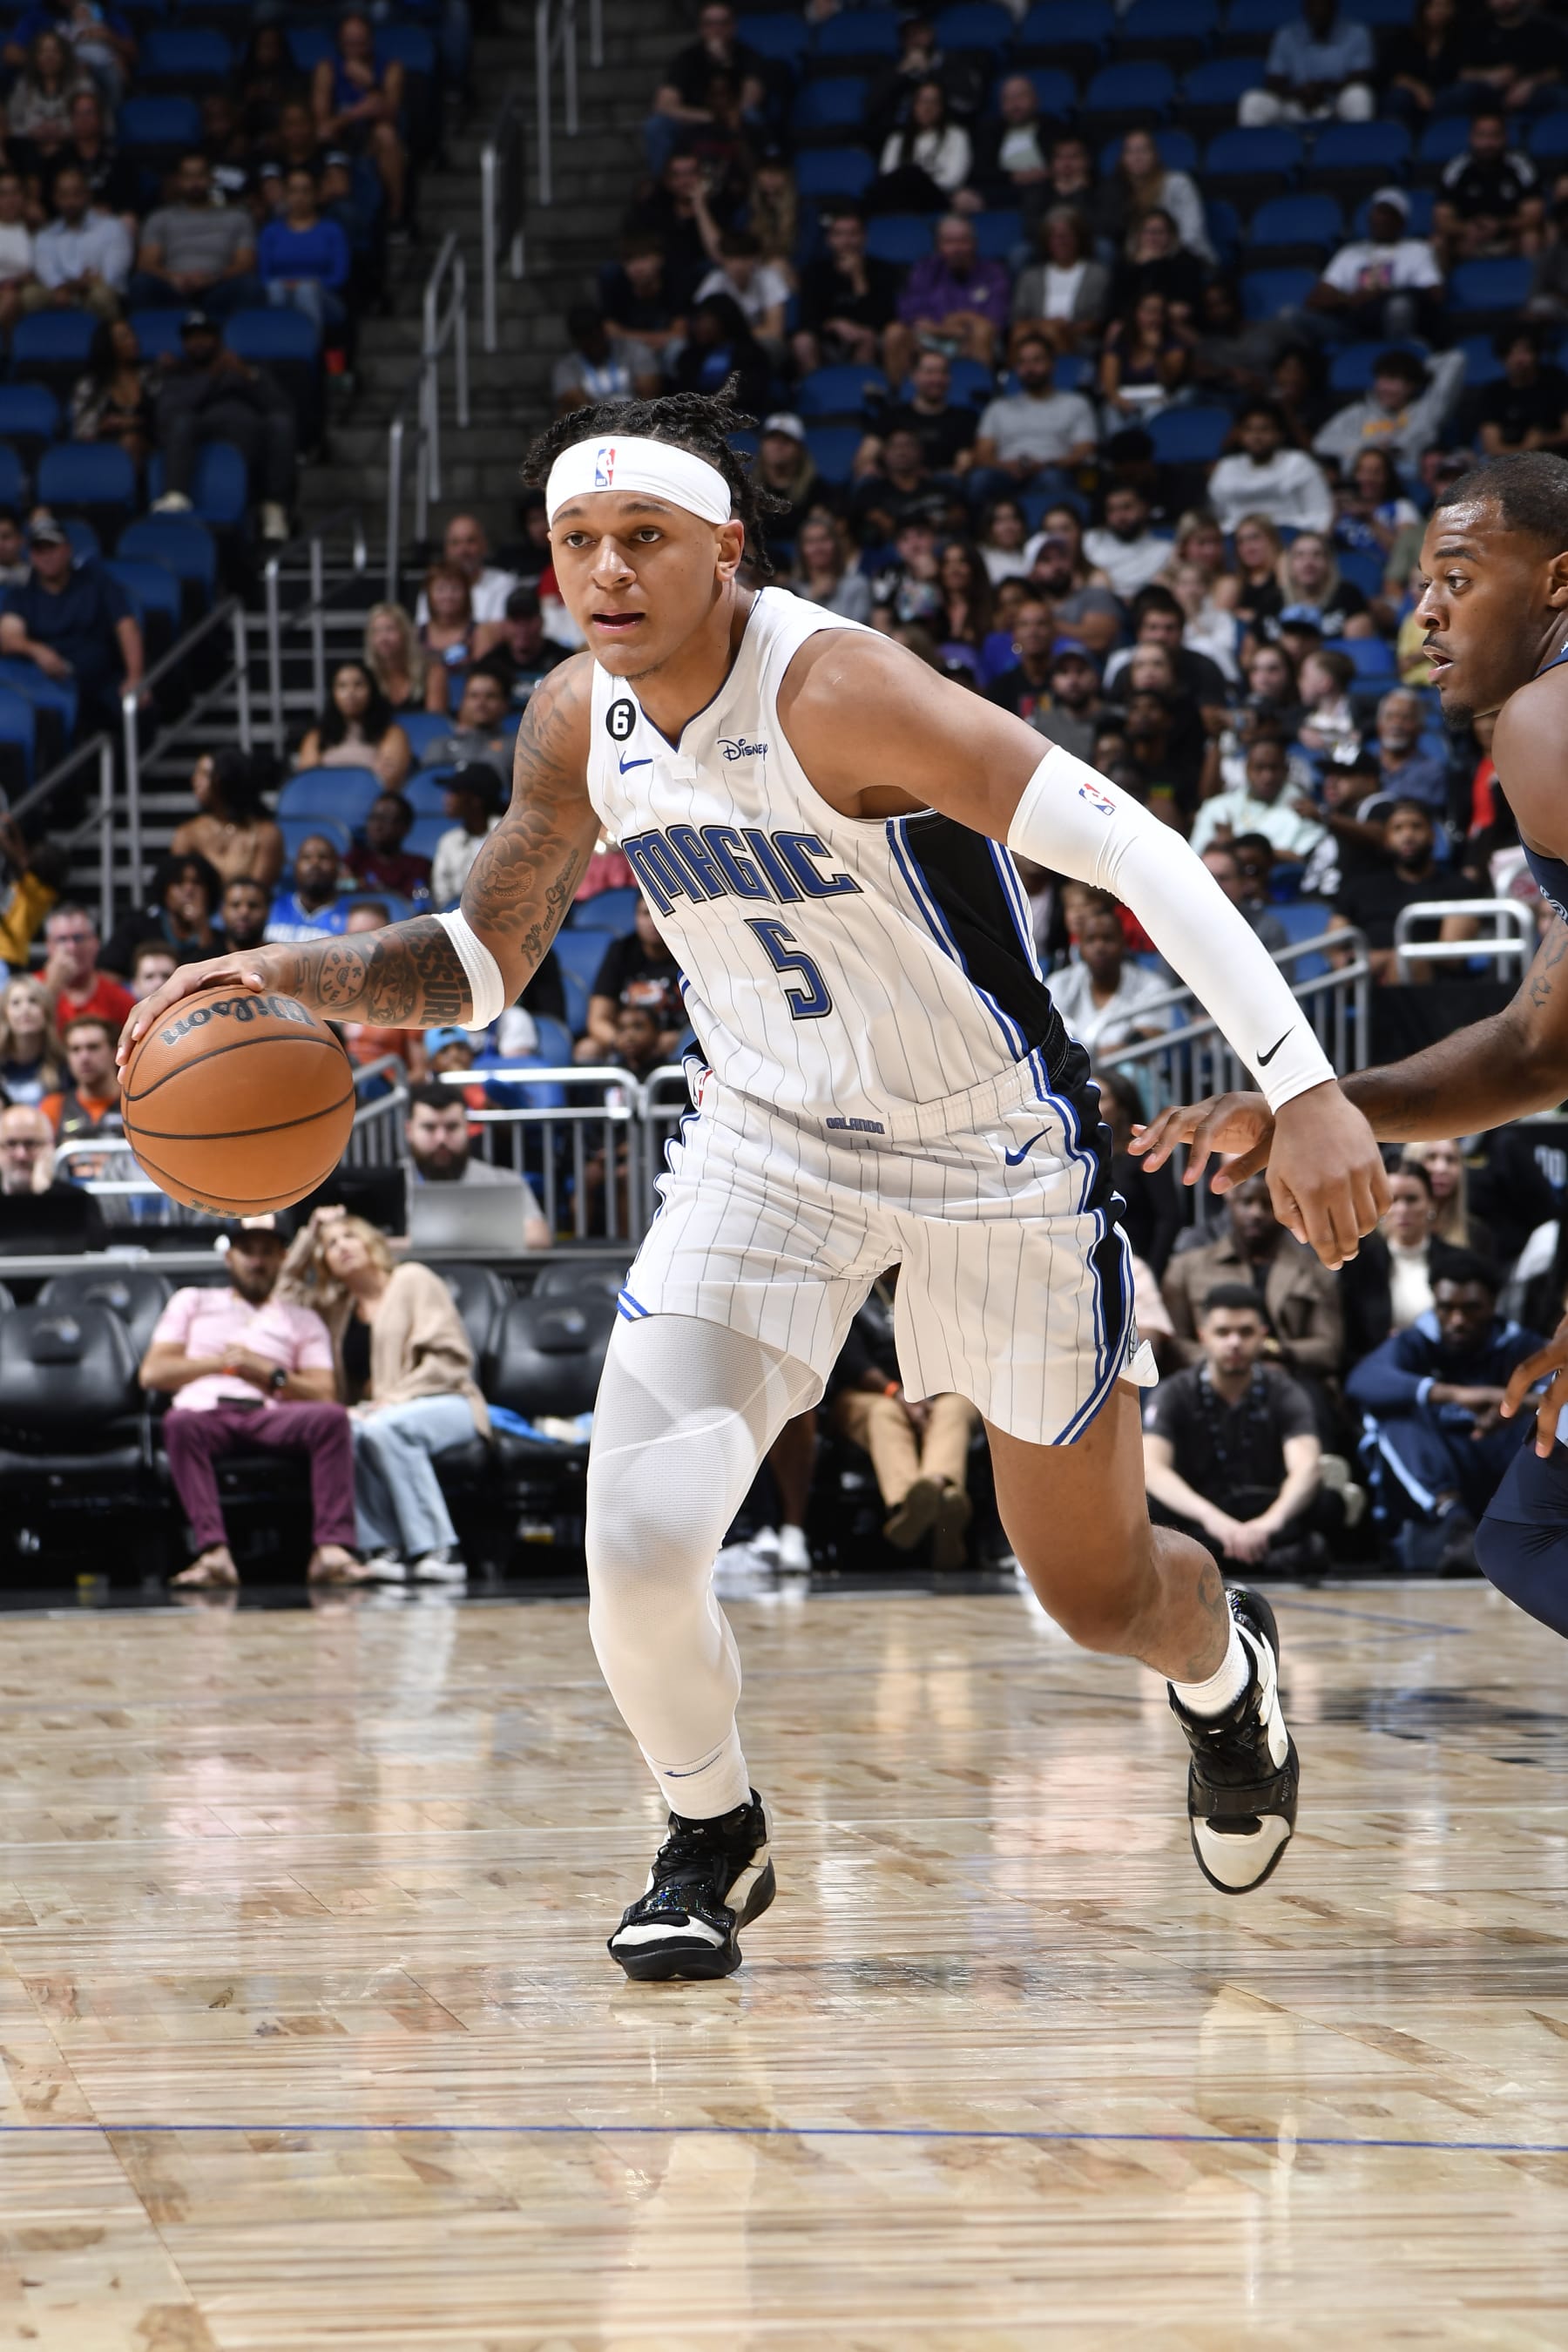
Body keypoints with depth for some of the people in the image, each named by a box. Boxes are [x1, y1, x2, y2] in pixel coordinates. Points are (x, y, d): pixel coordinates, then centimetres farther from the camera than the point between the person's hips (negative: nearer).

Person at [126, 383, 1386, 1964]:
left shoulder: (833, 688, -28)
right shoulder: (577, 723, -7)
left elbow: (1133, 851, -32)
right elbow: (482, 960, 9)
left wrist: (1303, 1094, -39)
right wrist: (298, 977, -12)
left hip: (992, 1150, -4)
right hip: (773, 1140, 4)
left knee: (1099, 1596, 8)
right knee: (638, 1542, -15)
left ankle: (1224, 1669, 48)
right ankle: (713, 1839, 15)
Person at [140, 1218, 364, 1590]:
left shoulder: (303, 1320, 27)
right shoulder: (192, 1303, 27)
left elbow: (323, 1395, 12)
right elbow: (152, 1373, 14)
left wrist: (270, 1373, -3)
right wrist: (220, 1363, 4)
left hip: (270, 1419, 1)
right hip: (207, 1413, -1)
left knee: (331, 1417, -32)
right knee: (180, 1423, -39)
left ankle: (332, 1548, -44)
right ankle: (213, 1552, -51)